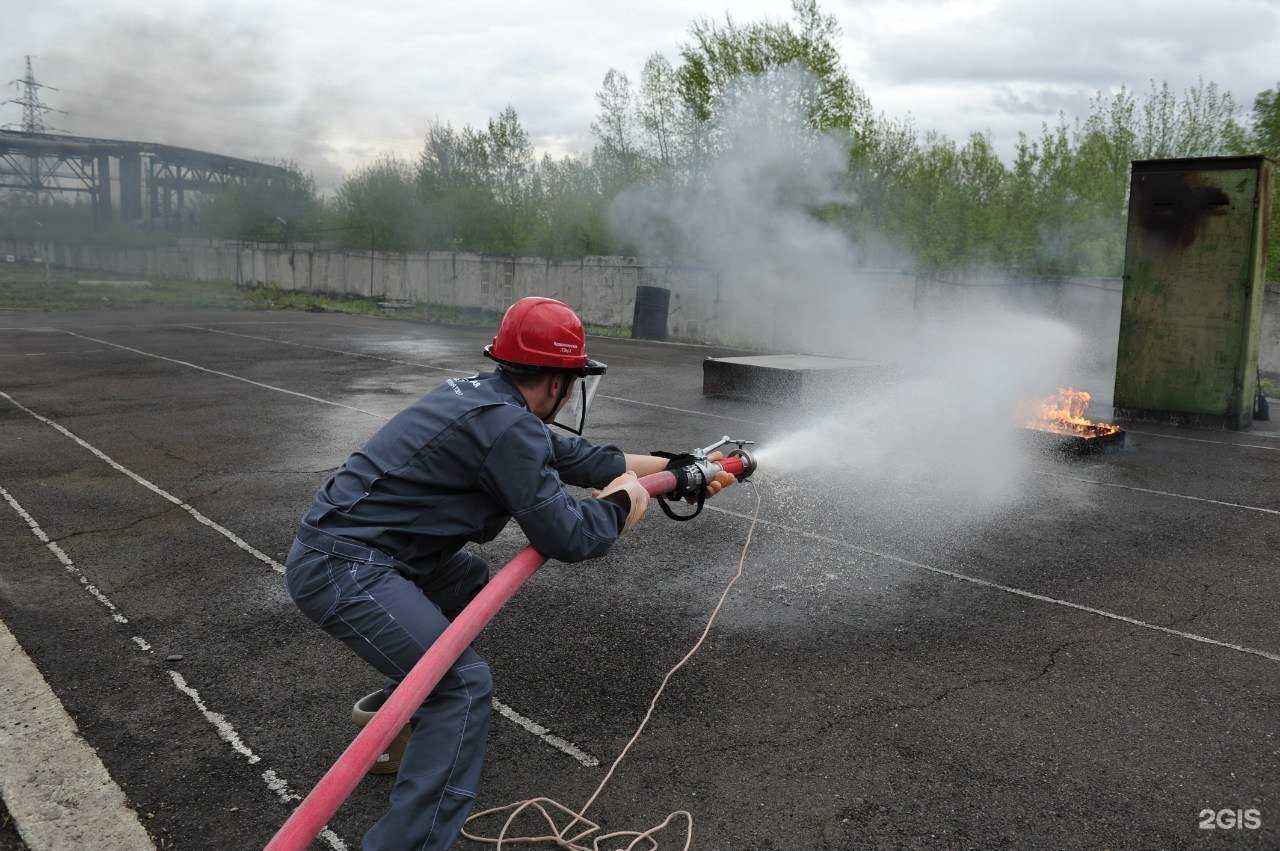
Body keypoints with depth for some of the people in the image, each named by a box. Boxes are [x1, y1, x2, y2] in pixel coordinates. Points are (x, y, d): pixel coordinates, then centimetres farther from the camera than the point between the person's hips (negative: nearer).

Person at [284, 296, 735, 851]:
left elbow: (576, 457, 20)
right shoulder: (508, 427, -18)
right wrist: (623, 503, 3)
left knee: (470, 582, 27)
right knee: (465, 685, -14)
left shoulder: (484, 396, 12)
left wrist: (681, 469, 26)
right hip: (341, 571, -10)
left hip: (337, 541, 10)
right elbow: (566, 537, -17)